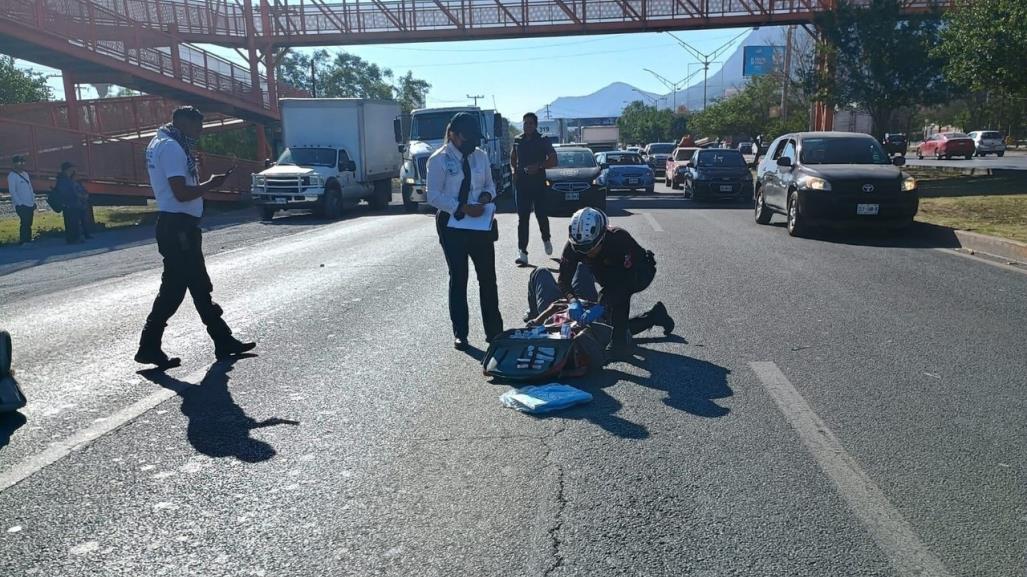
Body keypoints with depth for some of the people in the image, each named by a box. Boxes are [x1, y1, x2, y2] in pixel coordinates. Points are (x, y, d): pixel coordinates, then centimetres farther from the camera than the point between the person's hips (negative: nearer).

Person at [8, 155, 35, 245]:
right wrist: (19, 203, -15)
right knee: (25, 223, -11)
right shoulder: (12, 176, -7)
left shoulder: (25, 174, 15)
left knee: (29, 224, 10)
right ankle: (23, 242, -5)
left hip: (30, 204, 7)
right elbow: (12, 191, -10)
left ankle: (28, 240, 17)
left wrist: (34, 201, 14)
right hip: (21, 205, -7)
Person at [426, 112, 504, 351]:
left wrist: (487, 195, -8)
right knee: (458, 278, 4)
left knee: (488, 277, 8)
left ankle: (493, 330, 19)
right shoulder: (439, 160, -9)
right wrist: (462, 208, -23)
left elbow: (490, 184, 16)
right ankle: (460, 334, 16)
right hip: (452, 224, -4)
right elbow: (434, 197, -13)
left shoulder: (480, 155, 7)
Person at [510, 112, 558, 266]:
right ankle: (522, 252, -6)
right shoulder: (518, 140, 10)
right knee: (522, 218, -4)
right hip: (522, 184, 2)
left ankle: (546, 239, 35)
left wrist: (538, 166, -17)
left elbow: (553, 161, -3)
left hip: (539, 183, -2)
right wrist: (514, 170, 5)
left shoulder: (543, 141, 0)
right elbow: (513, 159, 24)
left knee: (541, 215, 4)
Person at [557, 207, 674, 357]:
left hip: (640, 273, -6)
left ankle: (620, 341, -28)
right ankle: (655, 315, 28)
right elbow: (564, 279, -25)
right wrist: (572, 299, -46)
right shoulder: (572, 246, -26)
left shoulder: (619, 238, -38)